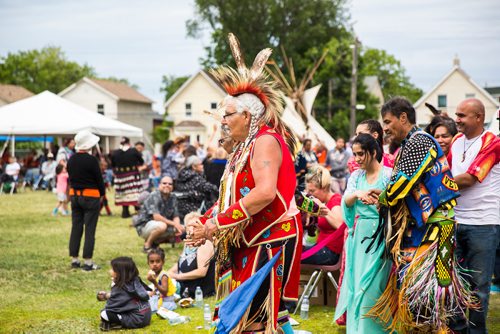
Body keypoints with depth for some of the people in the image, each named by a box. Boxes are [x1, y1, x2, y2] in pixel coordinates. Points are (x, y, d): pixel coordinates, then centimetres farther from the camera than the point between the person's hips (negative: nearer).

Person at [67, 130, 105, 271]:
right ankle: (88, 262, -2)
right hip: (91, 196, -6)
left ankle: (74, 260, 15)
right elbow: (99, 179, -10)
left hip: (74, 195, 6)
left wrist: (75, 192, 15)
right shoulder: (91, 160, -16)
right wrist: (102, 194, 5)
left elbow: (70, 177, 9)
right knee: (89, 230, -2)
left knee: (76, 228, 11)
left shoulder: (71, 160, 4)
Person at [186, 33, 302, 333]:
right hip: (248, 244, 9)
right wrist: (204, 224, 0)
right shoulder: (246, 146, 17)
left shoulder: (266, 140, -12)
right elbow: (230, 195, 16)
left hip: (269, 243, -9)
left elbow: (265, 193, -26)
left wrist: (216, 224, -24)